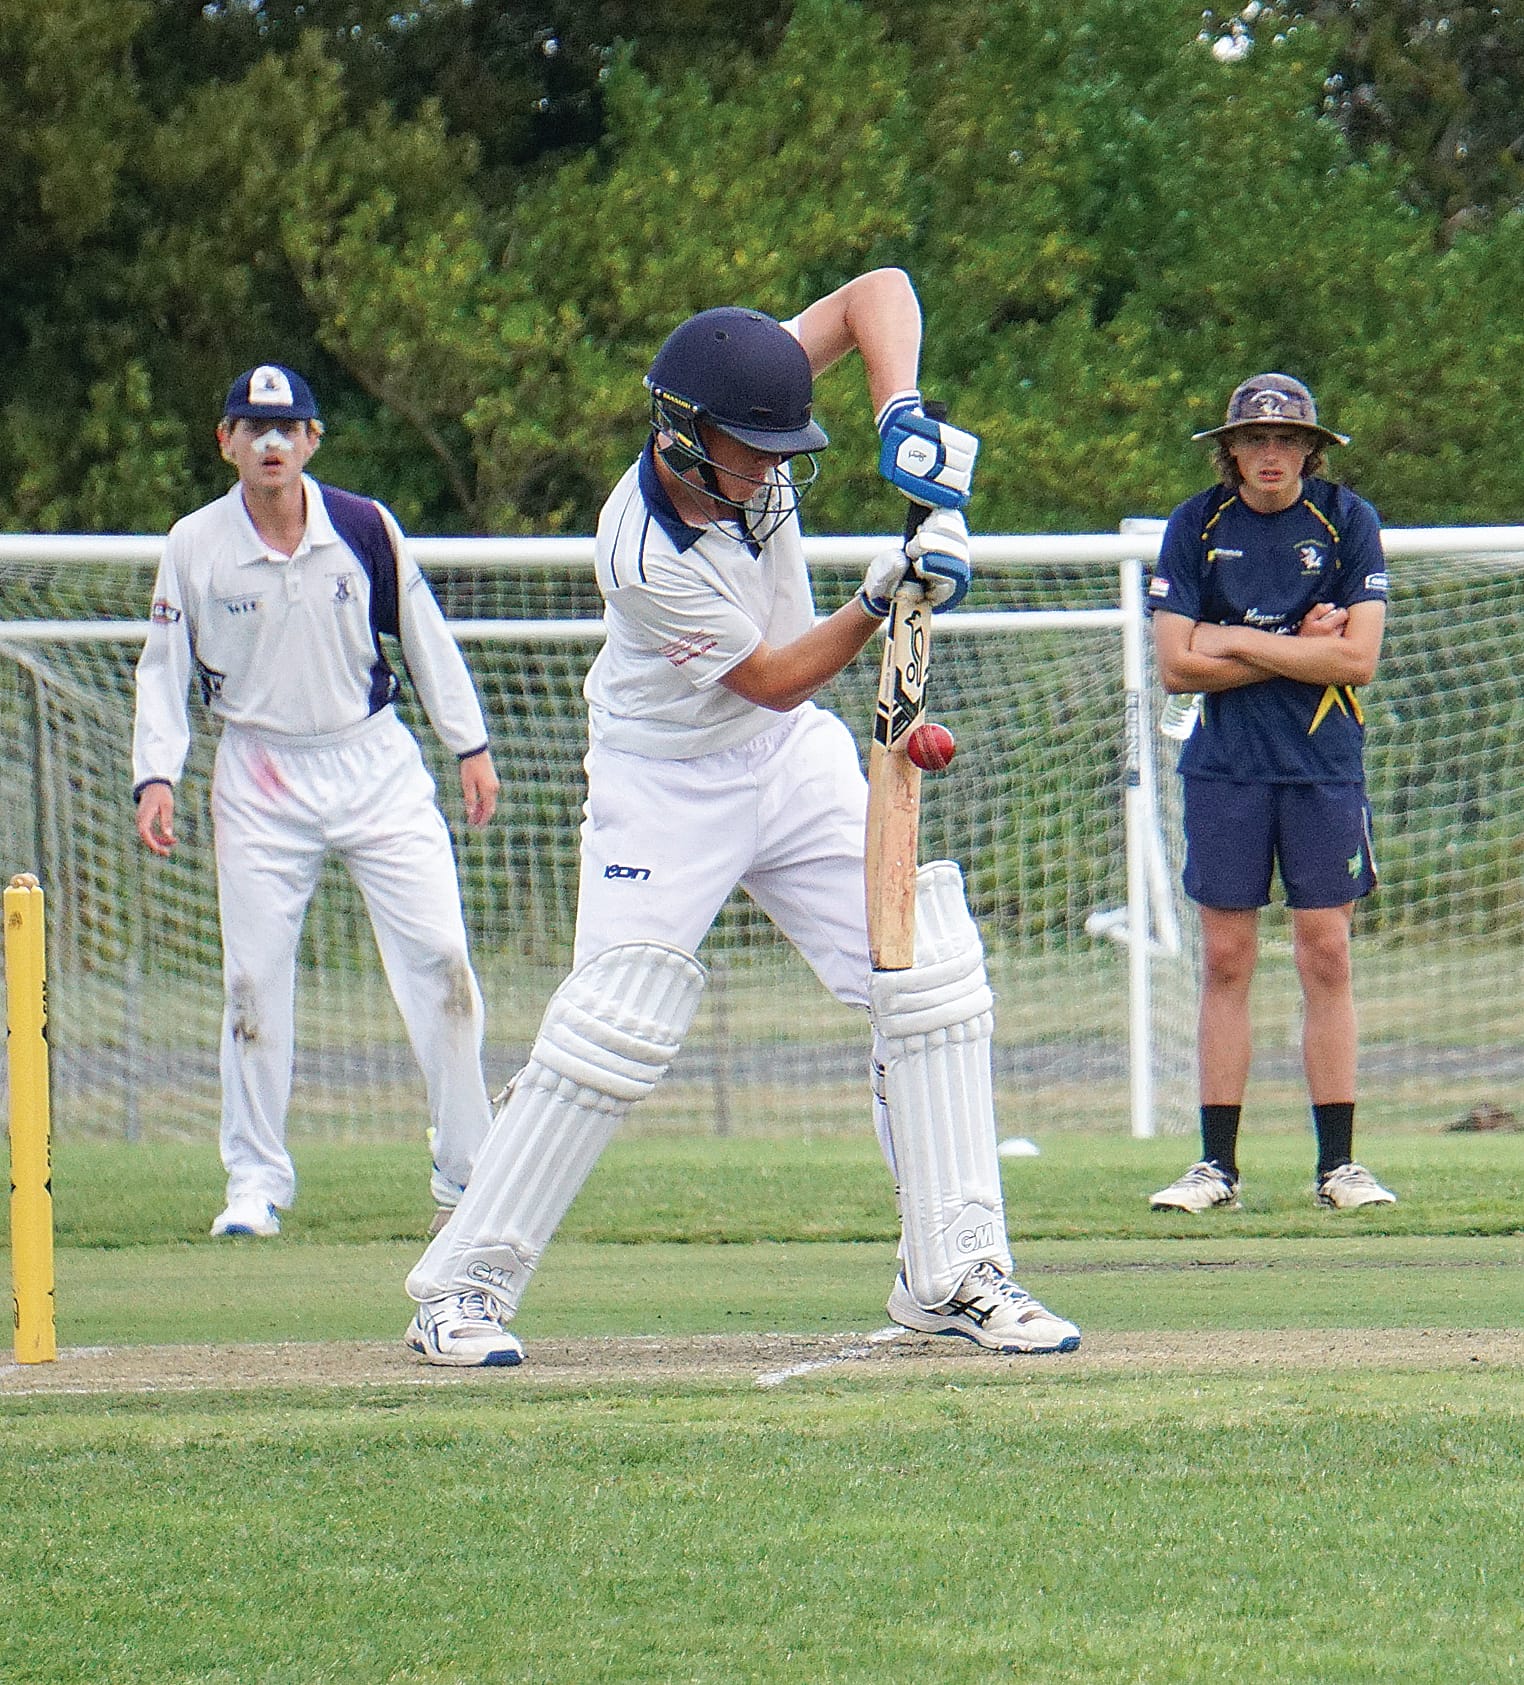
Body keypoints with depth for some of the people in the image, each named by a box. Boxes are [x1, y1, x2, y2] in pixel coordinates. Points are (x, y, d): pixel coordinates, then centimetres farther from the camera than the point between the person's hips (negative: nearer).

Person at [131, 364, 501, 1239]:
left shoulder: (364, 527, -4)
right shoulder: (195, 547, -5)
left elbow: (425, 636, 5)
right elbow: (165, 669, 3)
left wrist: (472, 746, 6)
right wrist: (157, 775, -8)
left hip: (377, 765, 0)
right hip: (262, 781, 0)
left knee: (440, 956, -7)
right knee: (255, 981, -1)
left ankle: (468, 1169, 2)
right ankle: (257, 1182, 11)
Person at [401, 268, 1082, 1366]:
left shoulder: (746, 440, -15)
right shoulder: (646, 556, -30)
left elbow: (878, 291, -12)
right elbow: (773, 679, -23)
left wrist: (902, 411, -28)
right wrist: (879, 602, -34)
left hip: (794, 758, 6)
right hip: (665, 785, -6)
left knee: (931, 968, -7)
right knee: (617, 1026, -14)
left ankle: (954, 1274, -3)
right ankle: (463, 1287, -2)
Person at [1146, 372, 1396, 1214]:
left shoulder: (1348, 522, -1)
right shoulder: (1195, 526, 1)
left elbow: (1357, 657, -9)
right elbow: (1178, 665, -5)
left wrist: (1238, 642, -9)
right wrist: (1298, 649, -8)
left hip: (1324, 765, -1)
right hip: (1224, 765, 1)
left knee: (1326, 955, -1)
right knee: (1225, 960, 1)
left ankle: (1338, 1163, 3)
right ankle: (1217, 1165, 4)